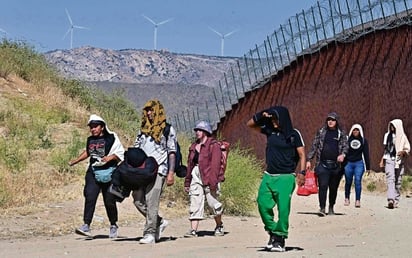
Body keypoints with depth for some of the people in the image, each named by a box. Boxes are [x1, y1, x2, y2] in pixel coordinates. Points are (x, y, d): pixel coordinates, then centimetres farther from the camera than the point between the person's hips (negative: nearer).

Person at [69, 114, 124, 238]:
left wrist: (110, 157, -19)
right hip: (93, 173, 4)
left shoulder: (111, 138, -3)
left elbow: (121, 154, -2)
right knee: (89, 198, -13)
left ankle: (113, 225, 21)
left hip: (108, 173, -4)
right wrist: (75, 161, 32)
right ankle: (86, 225, -17)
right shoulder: (90, 139, 13)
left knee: (109, 201, 2)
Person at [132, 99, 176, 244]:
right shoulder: (143, 130, 20)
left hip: (158, 170, -6)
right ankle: (159, 222, 20)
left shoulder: (167, 129, 4)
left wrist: (171, 173, -9)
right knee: (138, 200, 2)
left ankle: (150, 234, -9)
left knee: (151, 202, -12)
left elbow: (172, 153, 0)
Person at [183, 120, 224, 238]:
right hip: (196, 177, 6)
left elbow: (215, 164, -12)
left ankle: (219, 226, 24)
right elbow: (190, 165, 19)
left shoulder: (213, 145, -4)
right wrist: (187, 182, 18)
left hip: (209, 178, -6)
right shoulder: (193, 146, 18)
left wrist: (213, 181, -20)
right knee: (195, 203, -2)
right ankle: (193, 230, -4)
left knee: (213, 203, 1)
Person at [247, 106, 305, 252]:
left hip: (285, 178, -4)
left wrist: (302, 172, -16)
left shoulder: (294, 134, -1)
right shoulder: (270, 131, 11)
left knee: (283, 209, -8)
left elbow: (301, 154, -4)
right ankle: (272, 232, 10)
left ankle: (280, 240, 1)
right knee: (263, 204, -8)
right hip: (268, 176, 5)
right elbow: (250, 124, 17)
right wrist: (261, 115, 1)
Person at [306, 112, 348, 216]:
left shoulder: (341, 133, 8)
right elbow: (314, 146, 10)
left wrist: (343, 154, -22)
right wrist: (309, 160, 5)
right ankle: (322, 208, -12)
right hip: (322, 164, -1)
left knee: (333, 188, 9)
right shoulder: (321, 132, 8)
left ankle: (331, 208, 24)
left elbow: (345, 146, 0)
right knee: (323, 186, -12)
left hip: (336, 165, 1)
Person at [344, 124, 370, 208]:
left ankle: (357, 200, -8)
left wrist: (368, 167, 3)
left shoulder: (363, 140, 3)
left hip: (359, 163, -1)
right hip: (348, 163, 1)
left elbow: (366, 154, 5)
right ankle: (347, 198, 28)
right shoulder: (348, 139, 1)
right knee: (348, 182, 10)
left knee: (358, 181, -10)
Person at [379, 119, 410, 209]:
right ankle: (390, 199, -28)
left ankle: (396, 201, 10)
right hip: (389, 160, 1)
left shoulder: (402, 137, 3)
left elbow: (408, 149, 5)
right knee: (390, 179, -15)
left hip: (399, 161, -1)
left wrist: (403, 152, -16)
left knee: (398, 181, 2)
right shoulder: (387, 135, 11)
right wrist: (382, 160, 16)